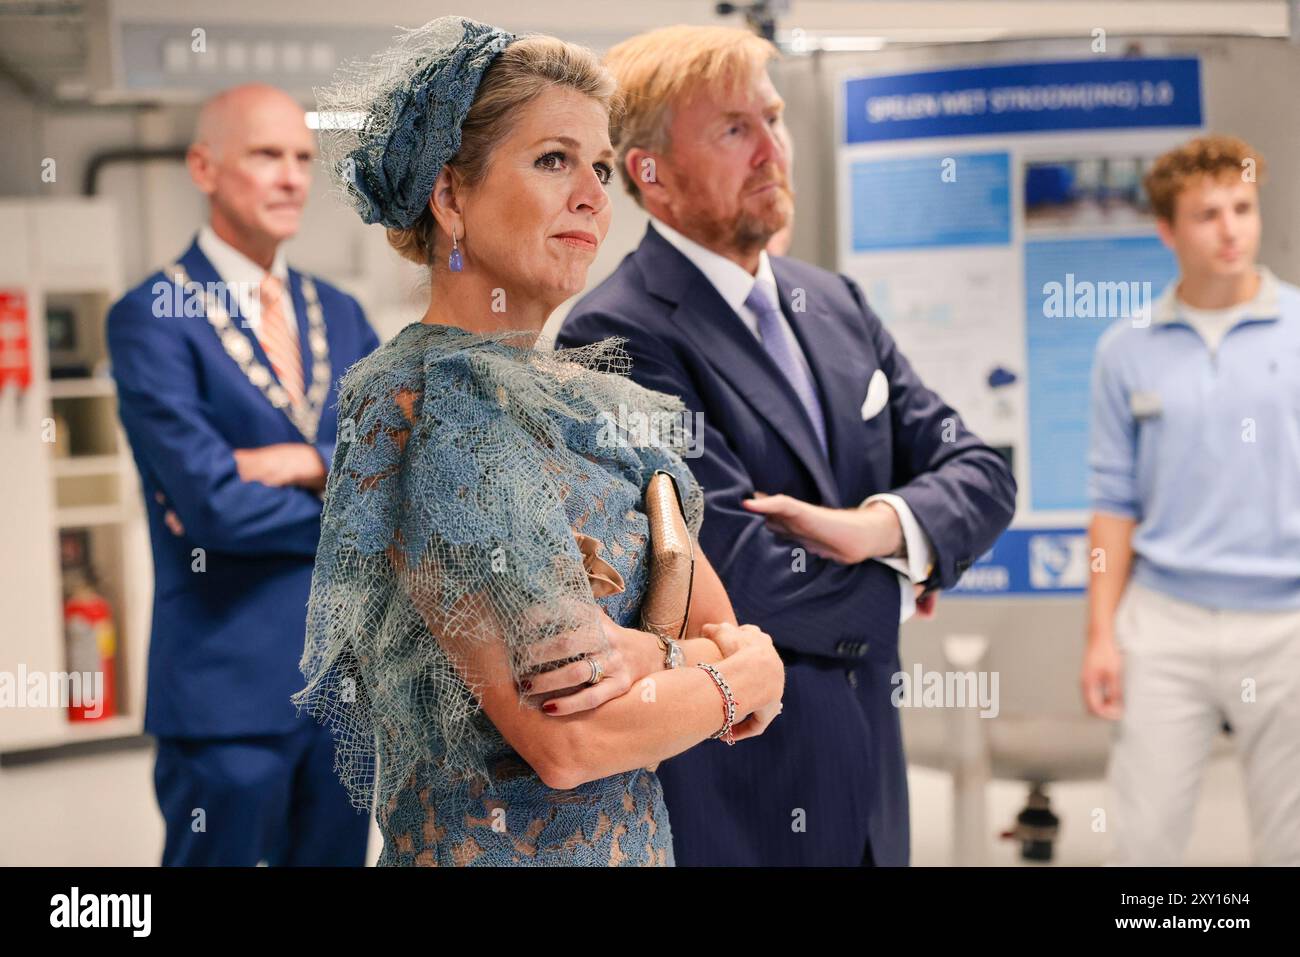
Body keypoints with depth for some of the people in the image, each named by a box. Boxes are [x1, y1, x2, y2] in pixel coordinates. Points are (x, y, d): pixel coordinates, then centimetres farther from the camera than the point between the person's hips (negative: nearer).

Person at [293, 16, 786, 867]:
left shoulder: (595, 400, 6)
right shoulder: (424, 401, -19)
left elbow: (718, 624, 3)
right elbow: (566, 739, -24)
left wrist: (654, 656, -18)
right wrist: (749, 674, -8)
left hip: (634, 836, 7)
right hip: (495, 842, -7)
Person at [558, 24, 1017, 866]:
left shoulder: (836, 304, 9)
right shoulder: (617, 339, -16)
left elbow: (981, 474, 6)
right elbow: (750, 583, -22)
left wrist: (887, 527, -15)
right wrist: (899, 581, -5)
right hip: (724, 806, -7)